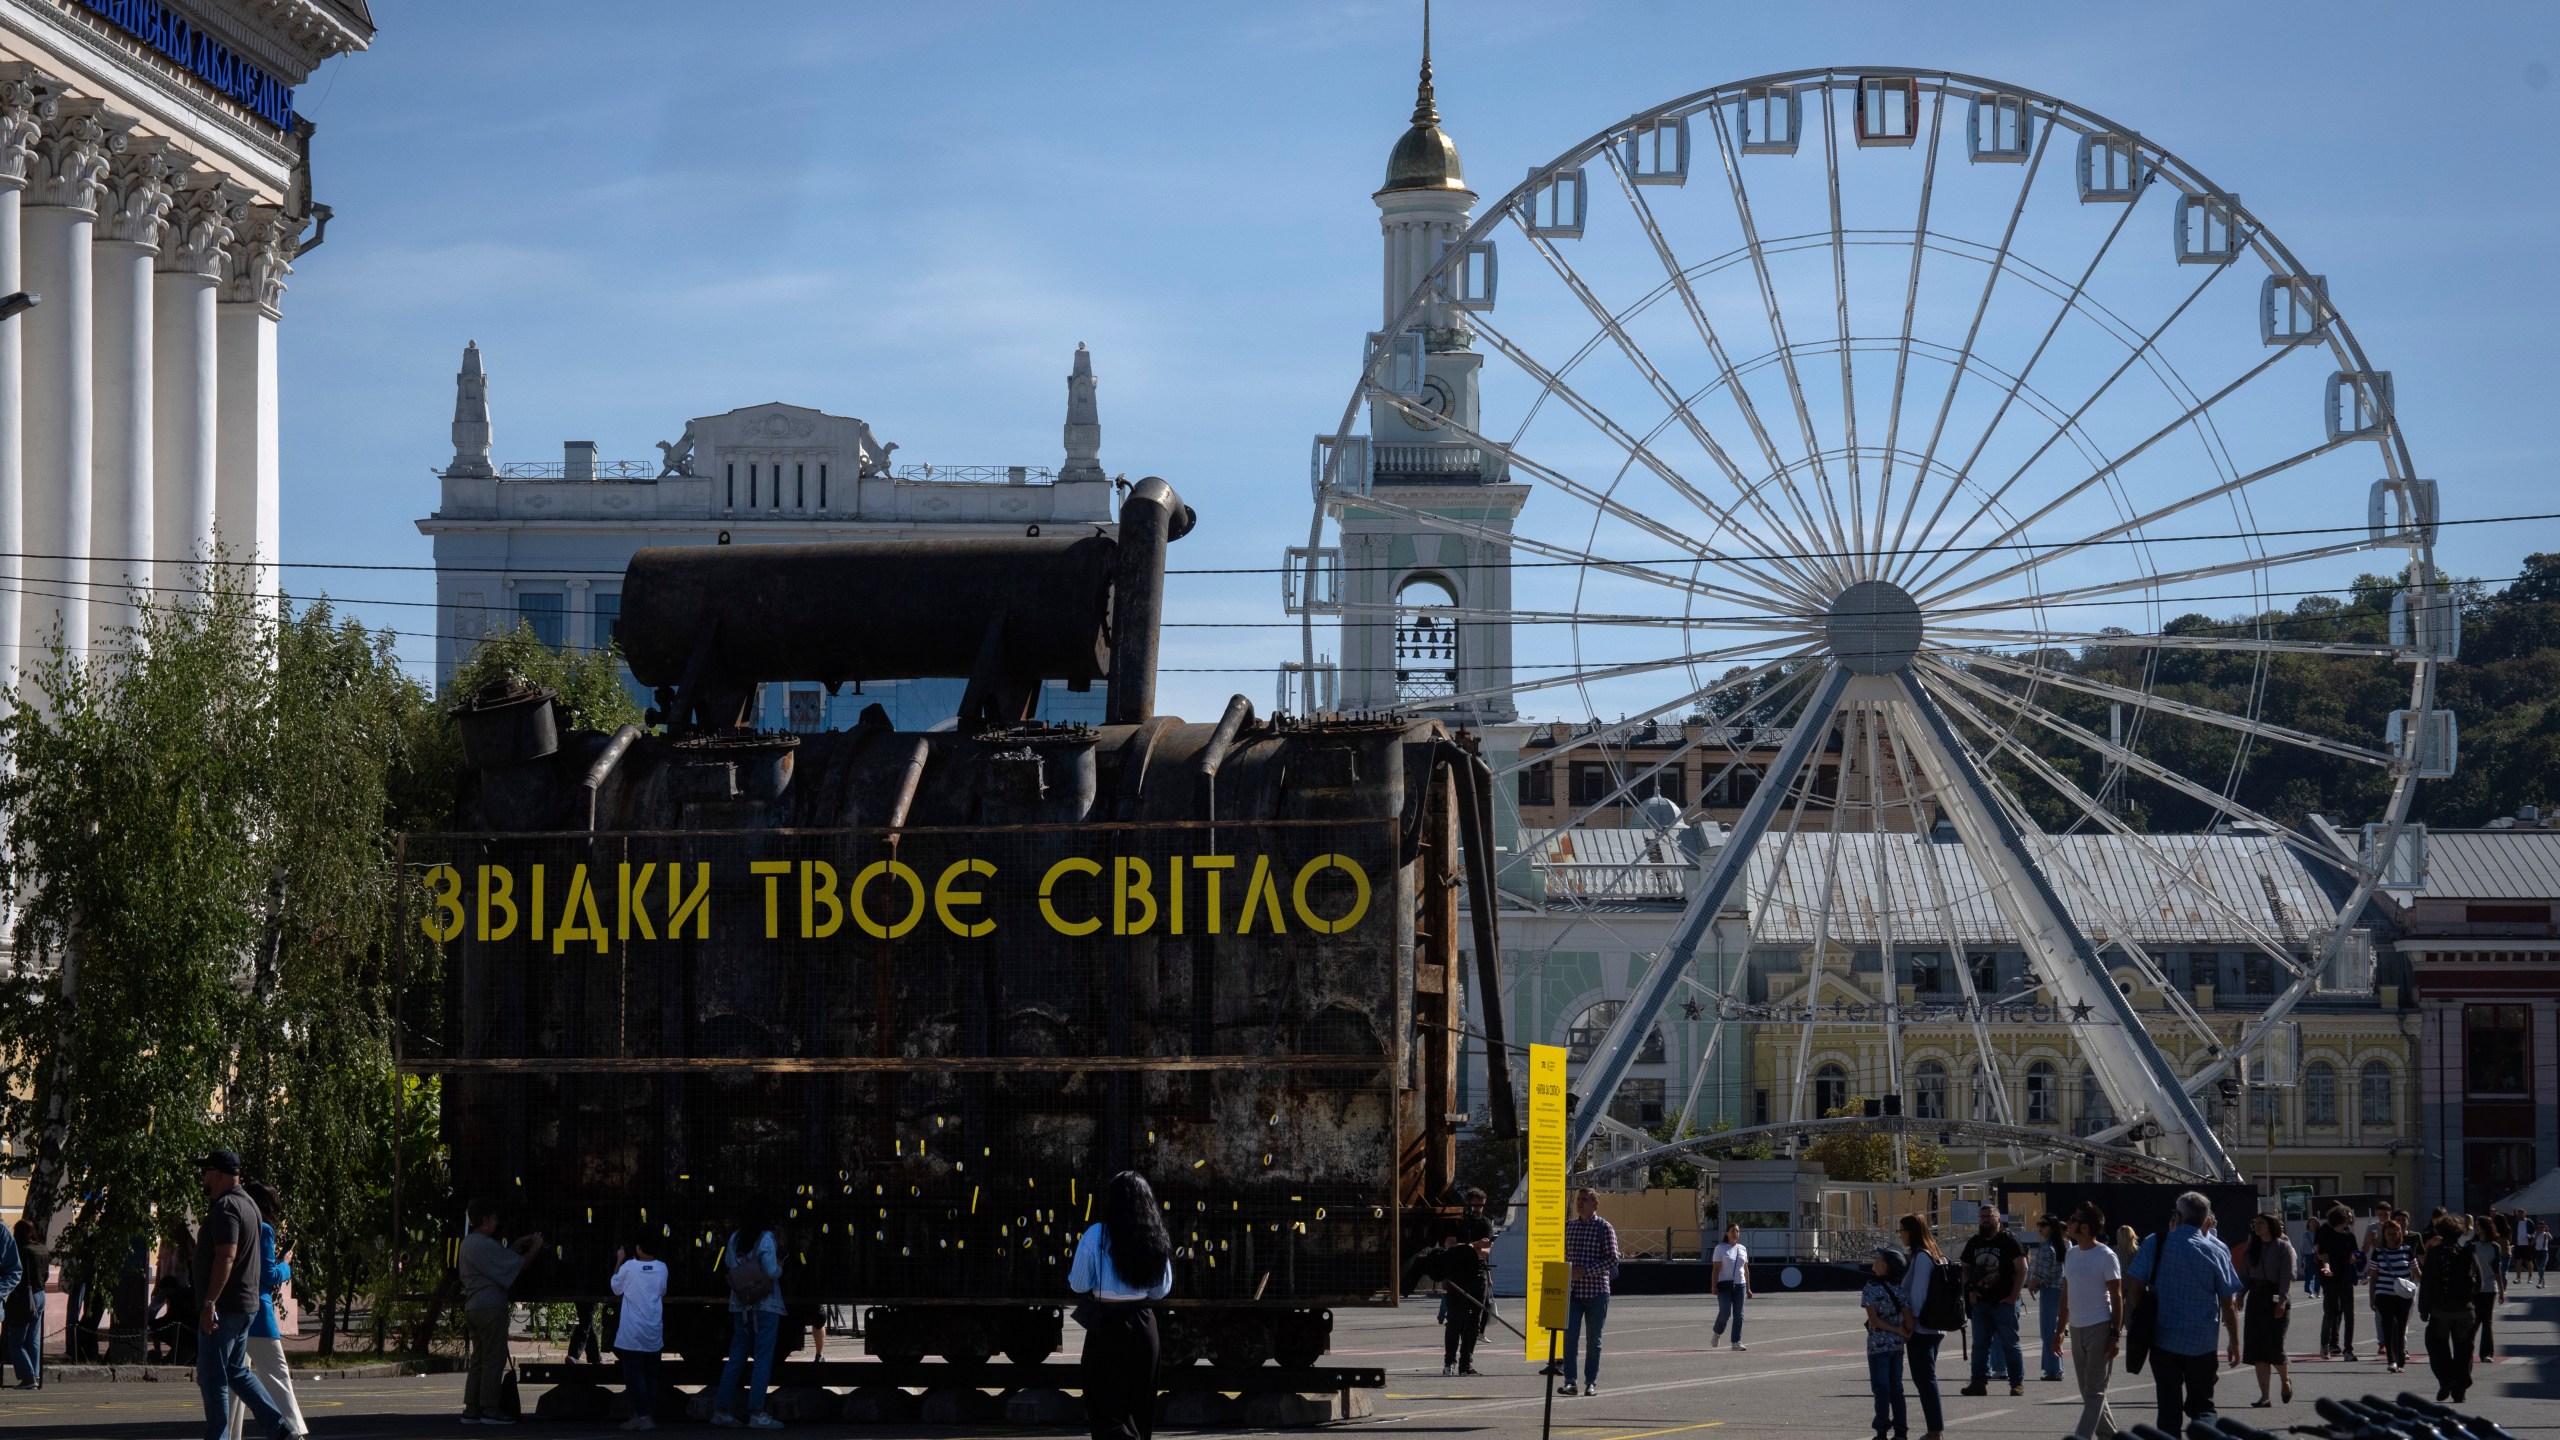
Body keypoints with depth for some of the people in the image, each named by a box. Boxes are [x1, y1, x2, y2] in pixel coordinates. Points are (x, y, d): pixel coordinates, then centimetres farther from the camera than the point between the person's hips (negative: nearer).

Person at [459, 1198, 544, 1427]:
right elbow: (515, 1266, -13)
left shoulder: (468, 1243, 15)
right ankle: (490, 1410, -5)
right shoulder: (485, 1245, -16)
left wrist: (517, 1245, 22)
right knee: (494, 1360, -5)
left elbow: (500, 1260, 22)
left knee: (478, 1360, 11)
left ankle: (471, 1410, 10)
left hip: (473, 1308, 10)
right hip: (489, 1307, -10)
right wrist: (534, 1248, 0)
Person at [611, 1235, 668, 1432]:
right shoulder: (661, 1268, -1)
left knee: (634, 1375, 0)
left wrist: (619, 1261, 11)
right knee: (651, 1376, 10)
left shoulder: (629, 1267, -13)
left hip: (633, 1333, -4)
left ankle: (642, 1415, -8)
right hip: (654, 1333, 4)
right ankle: (651, 1416, 10)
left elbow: (616, 1288, 3)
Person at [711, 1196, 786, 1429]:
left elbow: (728, 1264, 14)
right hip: (765, 1305, -6)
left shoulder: (735, 1238, 5)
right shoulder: (765, 1238, -11)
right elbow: (772, 1272, -15)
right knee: (763, 1359, -4)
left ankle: (721, 1410, 13)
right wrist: (780, 1264, 5)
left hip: (740, 1305, 6)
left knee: (736, 1358, 12)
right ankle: (756, 1414, -8)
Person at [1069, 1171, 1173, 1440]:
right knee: (1138, 1408, 16)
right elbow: (1162, 1290, 10)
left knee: (1107, 1410, -1)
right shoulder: (1156, 1238, 2)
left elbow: (1078, 1285, -5)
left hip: (1108, 1327, -4)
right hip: (1145, 1326, 4)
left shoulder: (1097, 1235, -11)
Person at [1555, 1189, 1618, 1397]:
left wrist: (1586, 1270, -19)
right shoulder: (1569, 1226, 11)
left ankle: (1591, 1382, 10)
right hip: (1573, 1291, 3)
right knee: (1570, 1337, -6)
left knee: (1593, 1340, 3)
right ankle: (1570, 1382, -6)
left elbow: (1612, 1259, -11)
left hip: (1596, 1292, -3)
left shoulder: (1604, 1228, -4)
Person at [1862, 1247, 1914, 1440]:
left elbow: (1874, 1320, -15)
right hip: (1897, 1345, 5)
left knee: (1881, 1388, 1)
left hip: (1878, 1345, -4)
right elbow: (1908, 1316, -6)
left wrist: (1898, 1331, -9)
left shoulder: (1871, 1289, -11)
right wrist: (1907, 1333, 8)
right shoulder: (1899, 1288, 1)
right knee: (1896, 1388, 11)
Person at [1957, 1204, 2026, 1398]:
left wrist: (2013, 1296, -13)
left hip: (2004, 1302, -6)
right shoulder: (1974, 1242, 11)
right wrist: (1970, 1290, 6)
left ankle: (2017, 1383, 4)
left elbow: (2022, 1269, -9)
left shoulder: (2009, 1240, -6)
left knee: (2010, 1344, -1)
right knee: (1980, 1344, 5)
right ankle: (1980, 1382, 8)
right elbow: (1964, 1268, 21)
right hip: (1981, 1302, 6)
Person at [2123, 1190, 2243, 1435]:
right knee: (2202, 1405, 12)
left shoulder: (2155, 1244, -4)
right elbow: (2228, 1303, -2)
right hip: (2201, 1342, 0)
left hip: (2163, 1339, 0)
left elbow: (2134, 1286, -6)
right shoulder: (2215, 1251, -4)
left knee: (2169, 1407, 7)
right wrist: (2235, 1342, 8)